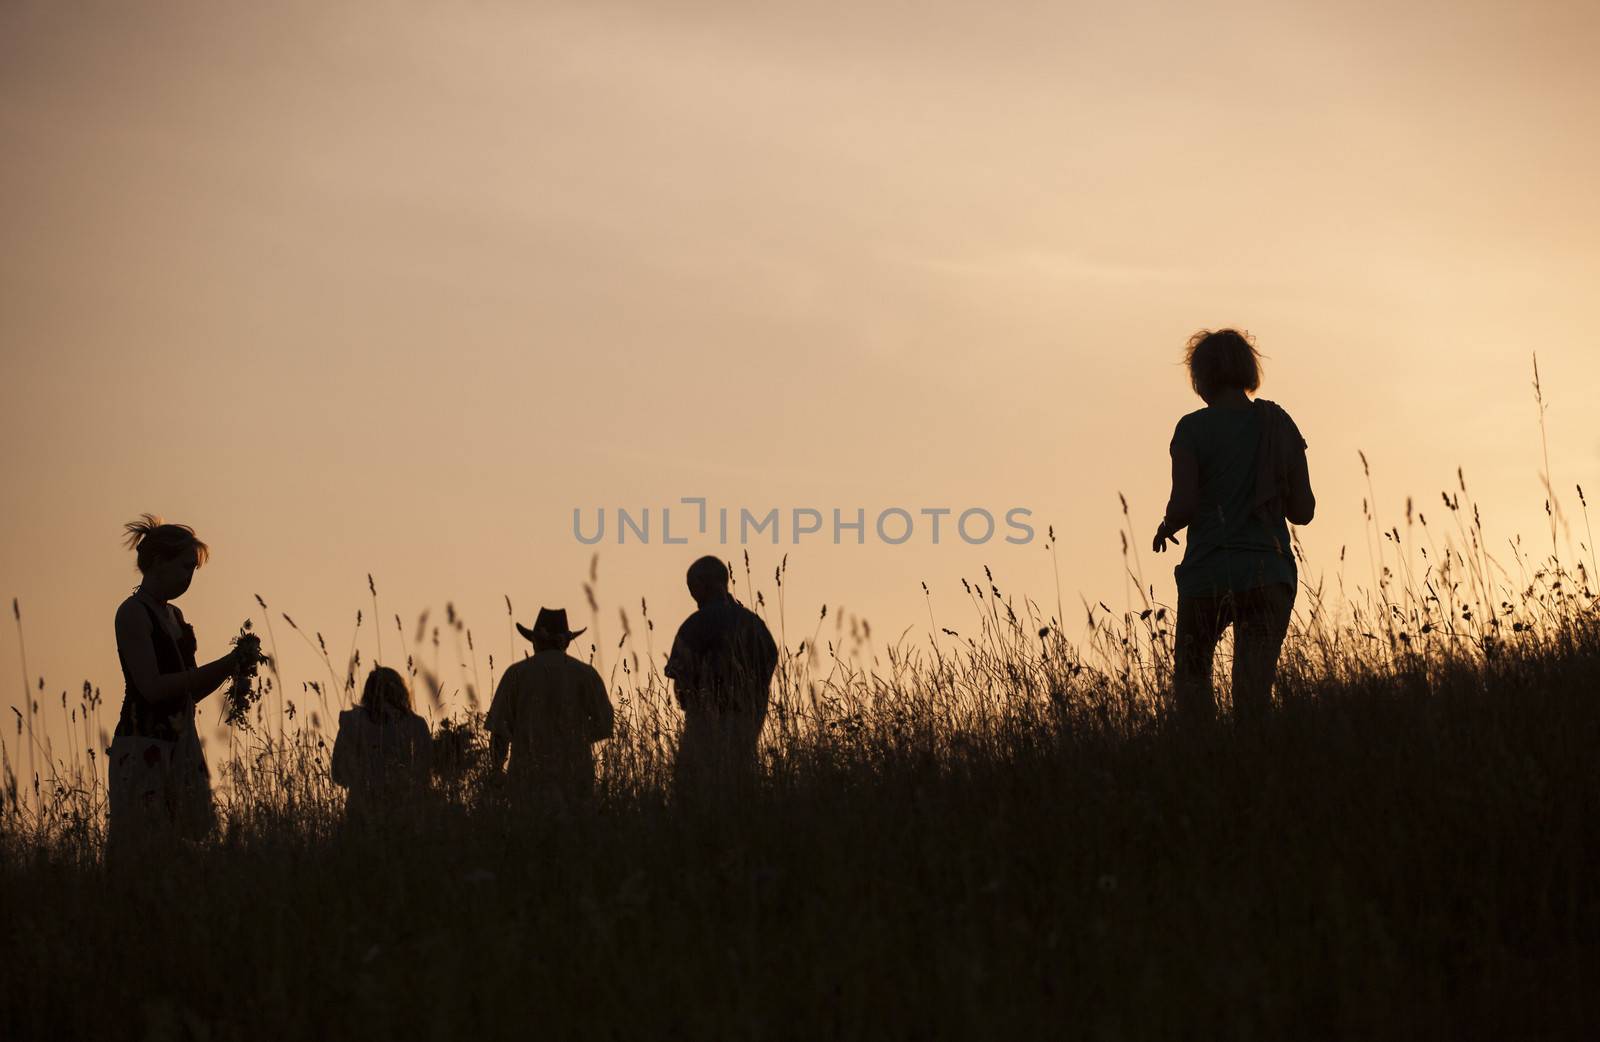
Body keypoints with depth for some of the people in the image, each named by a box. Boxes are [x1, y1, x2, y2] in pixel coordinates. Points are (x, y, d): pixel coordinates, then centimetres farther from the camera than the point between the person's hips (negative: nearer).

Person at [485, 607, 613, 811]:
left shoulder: (516, 673, 3)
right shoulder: (586, 673, 5)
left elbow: (499, 729, 0)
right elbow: (605, 725, 5)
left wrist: (496, 771, 12)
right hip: (574, 778, 1)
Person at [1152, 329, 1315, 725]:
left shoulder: (1193, 429, -4)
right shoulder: (1279, 424, 7)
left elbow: (1183, 506, -11)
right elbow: (1303, 510, 7)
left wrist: (1165, 528, 11)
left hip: (1208, 574, -3)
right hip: (1270, 573, 3)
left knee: (1191, 675, 13)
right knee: (1254, 692, 3)